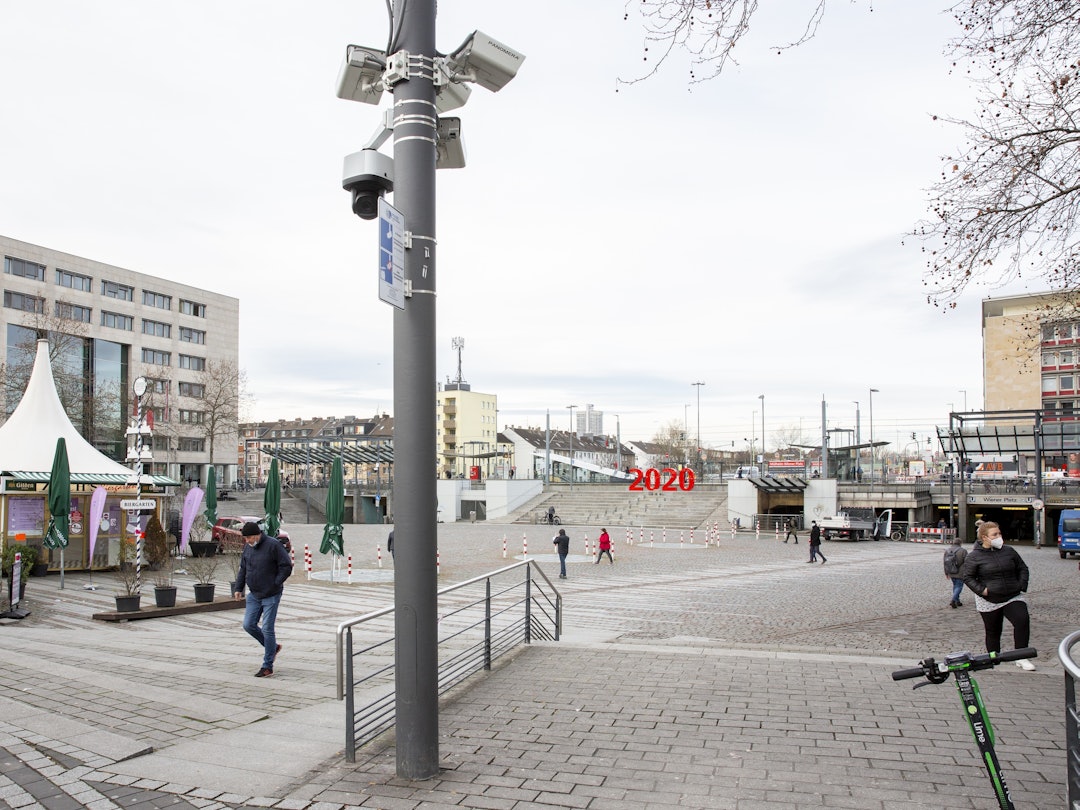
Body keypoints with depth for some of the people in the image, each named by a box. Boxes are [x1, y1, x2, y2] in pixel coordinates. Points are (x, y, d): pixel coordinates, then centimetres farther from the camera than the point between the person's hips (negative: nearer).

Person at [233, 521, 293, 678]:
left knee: (267, 629, -4)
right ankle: (273, 647, 28)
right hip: (254, 595, 7)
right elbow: (243, 569, 15)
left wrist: (275, 584, -15)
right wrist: (238, 588, 7)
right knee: (248, 625, 7)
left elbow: (287, 567, -14)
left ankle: (267, 666, 7)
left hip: (270, 596, -7)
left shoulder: (273, 545, -16)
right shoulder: (248, 547, 5)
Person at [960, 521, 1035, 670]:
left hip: (1013, 598, 2)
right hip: (989, 601, -2)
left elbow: (1022, 568, 17)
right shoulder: (974, 556, -6)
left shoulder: (1008, 551, 5)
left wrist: (1022, 585, 3)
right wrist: (981, 590, -14)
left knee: (1023, 620, -19)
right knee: (993, 632, 7)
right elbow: (966, 576, -3)